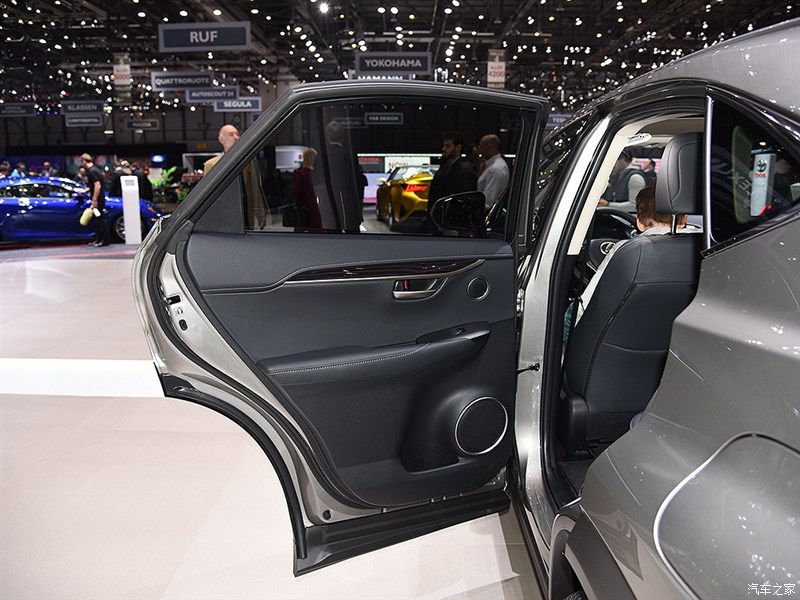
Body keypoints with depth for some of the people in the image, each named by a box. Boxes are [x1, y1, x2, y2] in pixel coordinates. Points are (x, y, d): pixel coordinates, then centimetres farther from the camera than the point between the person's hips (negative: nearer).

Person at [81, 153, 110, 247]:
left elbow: (98, 186, -24)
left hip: (98, 199, -10)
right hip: (99, 199, 10)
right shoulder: (95, 169, 15)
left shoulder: (92, 171, -16)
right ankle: (98, 239, 19)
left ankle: (105, 241, -2)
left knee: (100, 219, -5)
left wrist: (94, 200, -23)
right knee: (97, 219, 14)